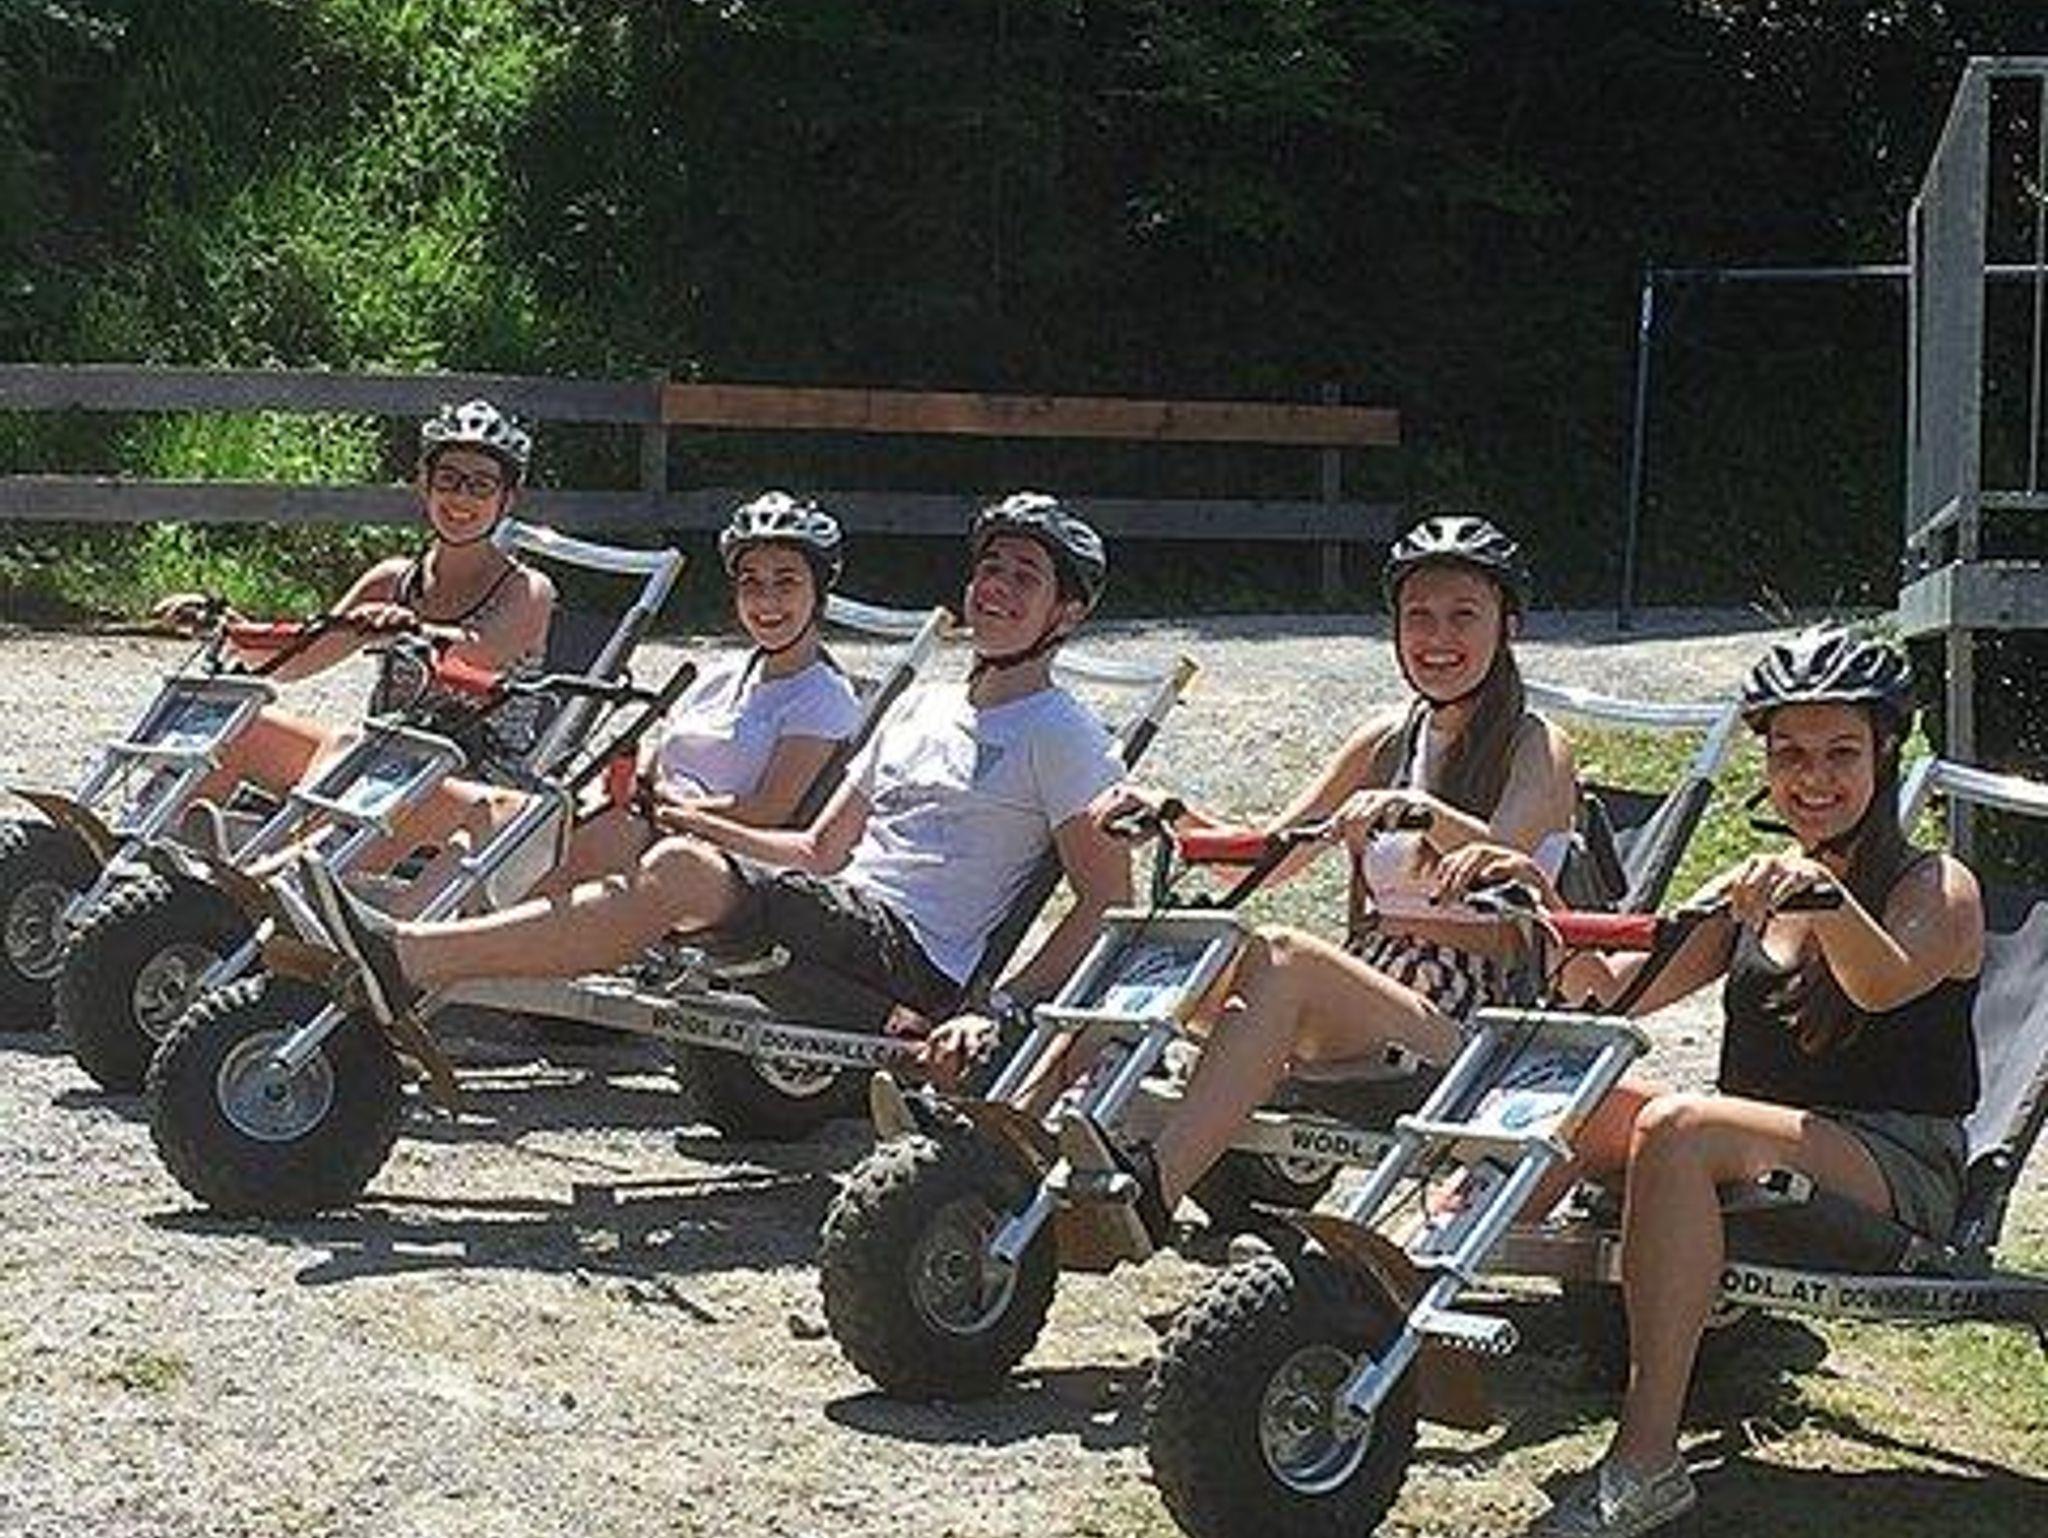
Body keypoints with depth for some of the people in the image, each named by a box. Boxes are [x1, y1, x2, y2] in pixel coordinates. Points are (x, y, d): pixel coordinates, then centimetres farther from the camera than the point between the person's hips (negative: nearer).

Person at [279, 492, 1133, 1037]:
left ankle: (406, 961, -35)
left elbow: (1107, 898, -5)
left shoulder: (1062, 735, 4)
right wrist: (696, 822, 11)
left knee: (681, 872, -27)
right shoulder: (924, 708, 26)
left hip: (917, 965, -7)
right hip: (839, 922, 7)